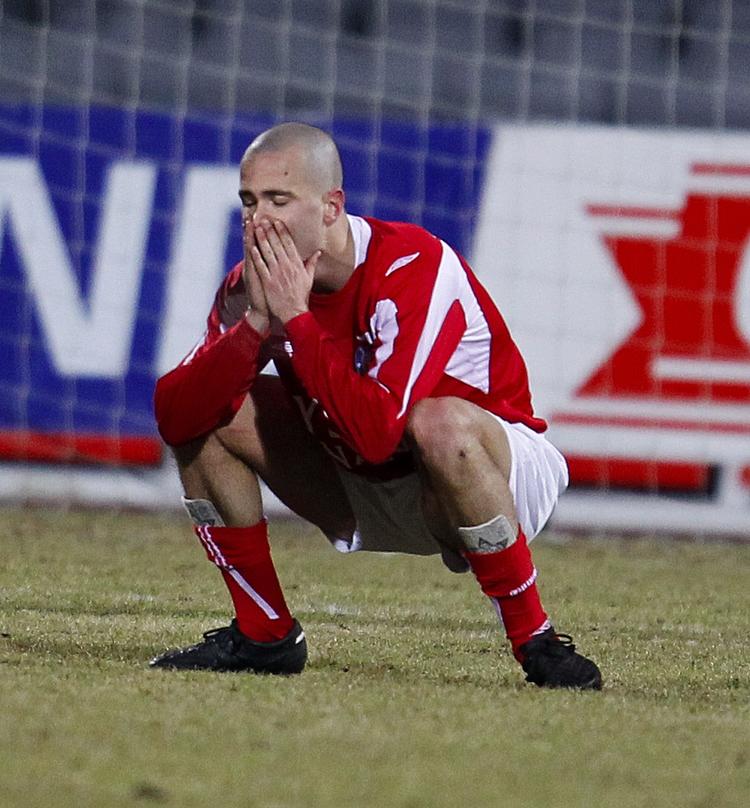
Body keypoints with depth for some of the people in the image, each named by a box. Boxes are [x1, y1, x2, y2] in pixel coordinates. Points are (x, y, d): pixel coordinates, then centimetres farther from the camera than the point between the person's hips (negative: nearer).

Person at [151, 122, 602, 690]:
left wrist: (296, 320, -35)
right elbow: (173, 417, -18)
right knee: (212, 414, -7)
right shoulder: (253, 284, -9)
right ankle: (264, 635, 5)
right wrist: (256, 325, -29)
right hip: (369, 490, 7)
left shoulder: (414, 266, -28)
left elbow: (378, 434, -40)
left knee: (438, 424, -40)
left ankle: (535, 639, -27)